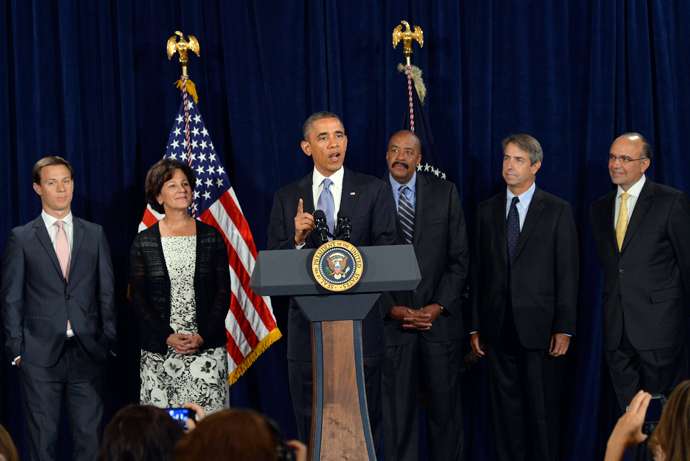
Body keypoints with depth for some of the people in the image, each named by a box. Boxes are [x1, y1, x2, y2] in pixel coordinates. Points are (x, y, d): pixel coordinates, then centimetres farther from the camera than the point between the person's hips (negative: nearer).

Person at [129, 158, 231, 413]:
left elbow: (223, 292, 5)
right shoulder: (144, 242, 6)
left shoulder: (211, 237, 8)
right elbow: (138, 297, 3)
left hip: (206, 347, 0)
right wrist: (168, 336, -9)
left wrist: (203, 336, -9)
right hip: (159, 353, 0)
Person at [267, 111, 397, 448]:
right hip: (307, 328, 1)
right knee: (311, 429, 5)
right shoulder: (286, 198, 10)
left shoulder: (374, 191, 6)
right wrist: (298, 240, -14)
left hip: (360, 325, -1)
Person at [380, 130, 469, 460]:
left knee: (445, 406, 5)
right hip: (392, 322, -1)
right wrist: (392, 309, -9)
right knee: (398, 411, 0)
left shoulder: (445, 193, 5)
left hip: (441, 320, 1)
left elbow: (459, 257, 3)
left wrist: (439, 306, -7)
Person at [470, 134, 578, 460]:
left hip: (539, 330, -3)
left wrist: (564, 329, -8)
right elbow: (479, 272, 11)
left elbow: (567, 273, -2)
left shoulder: (558, 211, 2)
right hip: (499, 330, 3)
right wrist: (476, 327, 6)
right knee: (506, 409, 6)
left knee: (543, 410, 1)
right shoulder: (487, 211, 12)